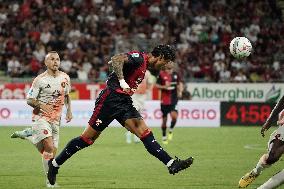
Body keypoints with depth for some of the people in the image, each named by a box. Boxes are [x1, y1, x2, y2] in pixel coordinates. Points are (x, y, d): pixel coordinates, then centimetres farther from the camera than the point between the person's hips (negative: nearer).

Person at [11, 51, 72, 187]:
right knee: (49, 147, -23)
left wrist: (69, 110, 11)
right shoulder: (40, 80, -9)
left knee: (50, 153, 4)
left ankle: (27, 134, 24)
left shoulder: (65, 78, 6)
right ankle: (50, 180, -9)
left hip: (55, 119, 6)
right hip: (41, 117, -6)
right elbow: (29, 100, -5)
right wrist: (41, 105, -24)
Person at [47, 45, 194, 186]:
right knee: (88, 138, -3)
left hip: (124, 102, 9)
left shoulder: (145, 65, 17)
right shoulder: (139, 57, -11)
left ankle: (171, 163, -15)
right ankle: (55, 164, 10)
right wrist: (121, 81, -37)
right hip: (111, 99, -9)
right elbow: (116, 60, -28)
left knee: (145, 132, -6)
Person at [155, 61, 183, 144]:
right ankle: (164, 137, 22)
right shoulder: (161, 74, -4)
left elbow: (180, 83, 19)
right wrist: (164, 87, -18)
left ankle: (170, 130, 8)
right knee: (164, 119, 6)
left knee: (174, 116, -20)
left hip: (173, 99, 1)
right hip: (164, 100, -1)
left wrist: (180, 91, 2)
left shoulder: (175, 74, 4)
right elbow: (157, 85, 0)